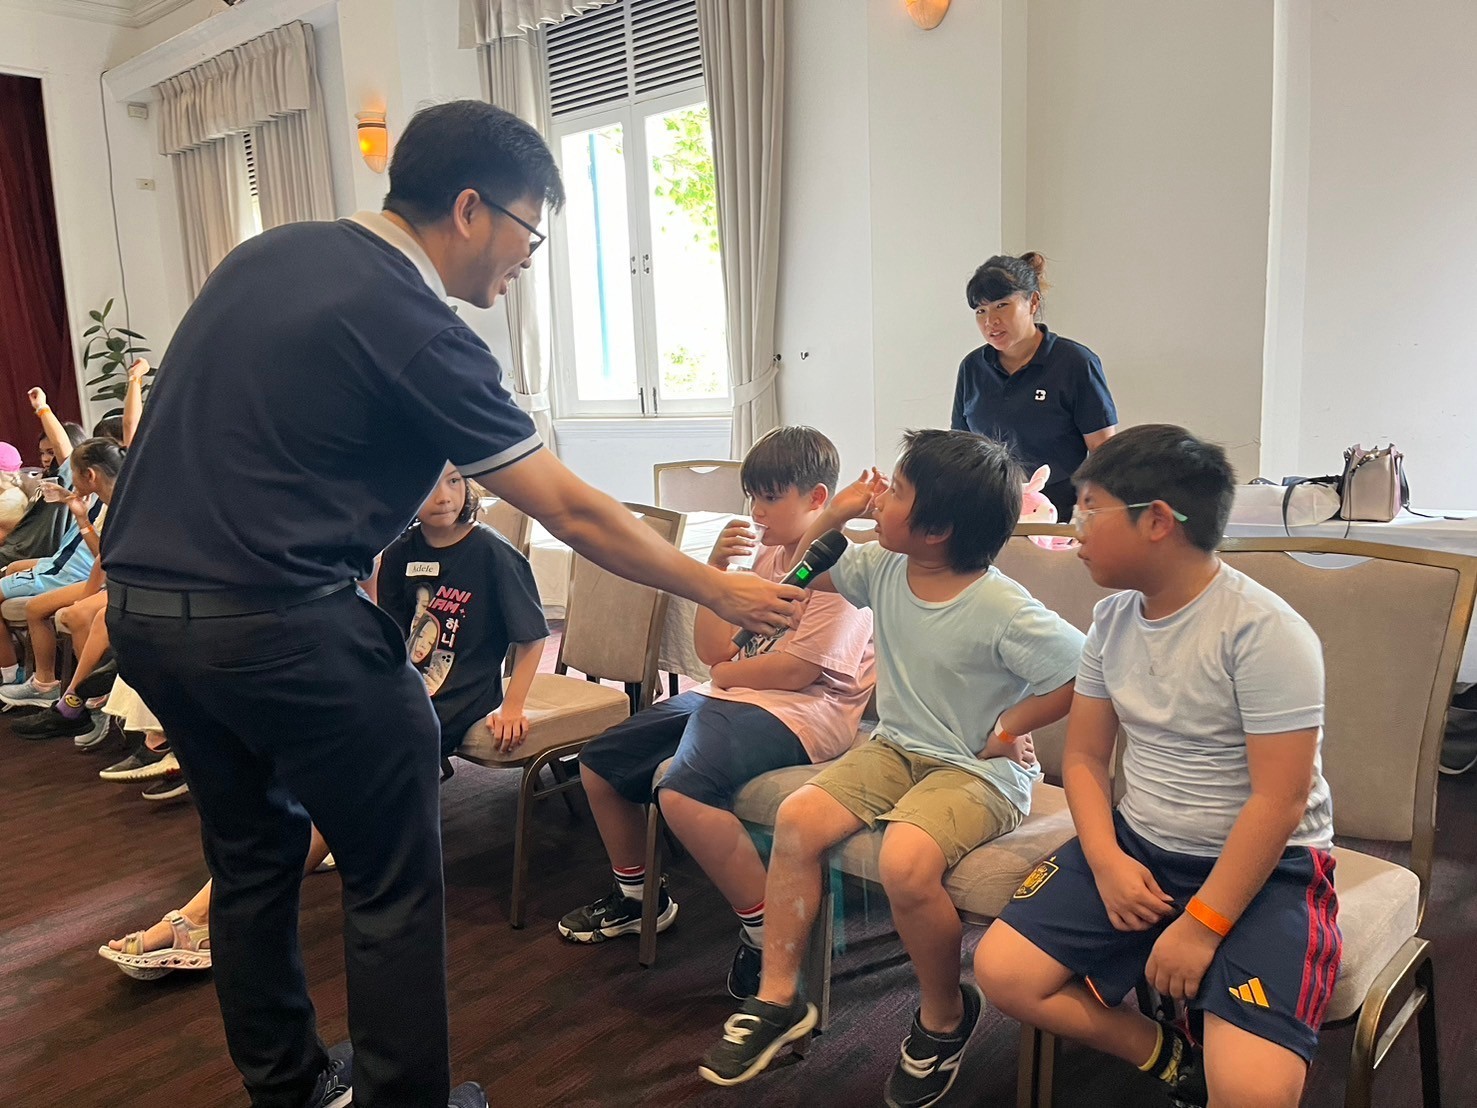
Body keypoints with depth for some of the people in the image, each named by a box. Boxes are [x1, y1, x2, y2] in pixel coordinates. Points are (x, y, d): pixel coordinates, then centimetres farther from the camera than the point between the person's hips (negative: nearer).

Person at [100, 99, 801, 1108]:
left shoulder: (265, 253, 10)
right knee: (394, 881, 6)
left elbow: (214, 432, 17)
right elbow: (573, 513, -11)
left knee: (253, 854, 22)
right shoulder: (415, 330, -13)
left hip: (139, 605, 9)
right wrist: (720, 591, -2)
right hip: (279, 624, -9)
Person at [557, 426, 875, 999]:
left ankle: (767, 932, -16)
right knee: (598, 763, 12)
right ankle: (637, 896, 31)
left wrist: (727, 674, -2)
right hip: (732, 697, 10)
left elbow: (794, 670, -20)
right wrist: (715, 568, -2)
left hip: (801, 712, -10)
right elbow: (713, 649, 9)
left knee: (684, 792, -36)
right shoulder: (770, 559, 15)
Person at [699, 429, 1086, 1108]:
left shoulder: (1003, 612, -22)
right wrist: (832, 516, -2)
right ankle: (779, 998, 3)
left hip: (978, 770, -6)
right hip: (896, 748, 7)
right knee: (798, 816, -13)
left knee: (904, 862, -31)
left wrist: (1003, 731, -14)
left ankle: (944, 1016, 1)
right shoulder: (882, 568, -1)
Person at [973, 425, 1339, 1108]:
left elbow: (1279, 800, -19)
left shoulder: (1263, 632, -18)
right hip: (1135, 849, 6)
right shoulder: (1113, 618, 2)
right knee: (1001, 970, -6)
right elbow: (1084, 754, 8)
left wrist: (1201, 925, -19)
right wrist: (1106, 860, -8)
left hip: (1262, 867, -6)